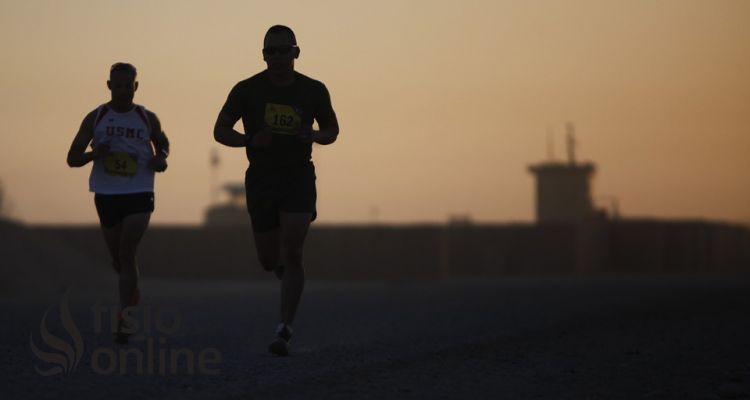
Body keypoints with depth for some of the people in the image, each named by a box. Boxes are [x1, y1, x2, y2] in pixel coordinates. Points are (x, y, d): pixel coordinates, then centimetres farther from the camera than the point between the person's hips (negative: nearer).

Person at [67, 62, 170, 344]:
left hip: (139, 195, -2)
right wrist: (94, 154, -18)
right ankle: (131, 288, 45)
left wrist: (161, 159, -1)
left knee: (127, 254, -16)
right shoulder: (96, 118, 2)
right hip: (106, 194, 2)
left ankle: (123, 317, -16)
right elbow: (72, 158, 4)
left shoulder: (148, 119, 3)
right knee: (118, 259, 12)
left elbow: (162, 143, 23)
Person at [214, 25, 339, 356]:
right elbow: (220, 131, 1)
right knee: (269, 259, 6)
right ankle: (286, 274, 45)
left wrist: (314, 135, -13)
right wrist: (250, 139, -19)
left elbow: (332, 130, 12)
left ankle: (284, 331, -12)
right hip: (261, 178, 1)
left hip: (299, 177, -1)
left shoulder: (313, 91, -2)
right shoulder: (247, 90, -5)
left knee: (292, 254, -14)